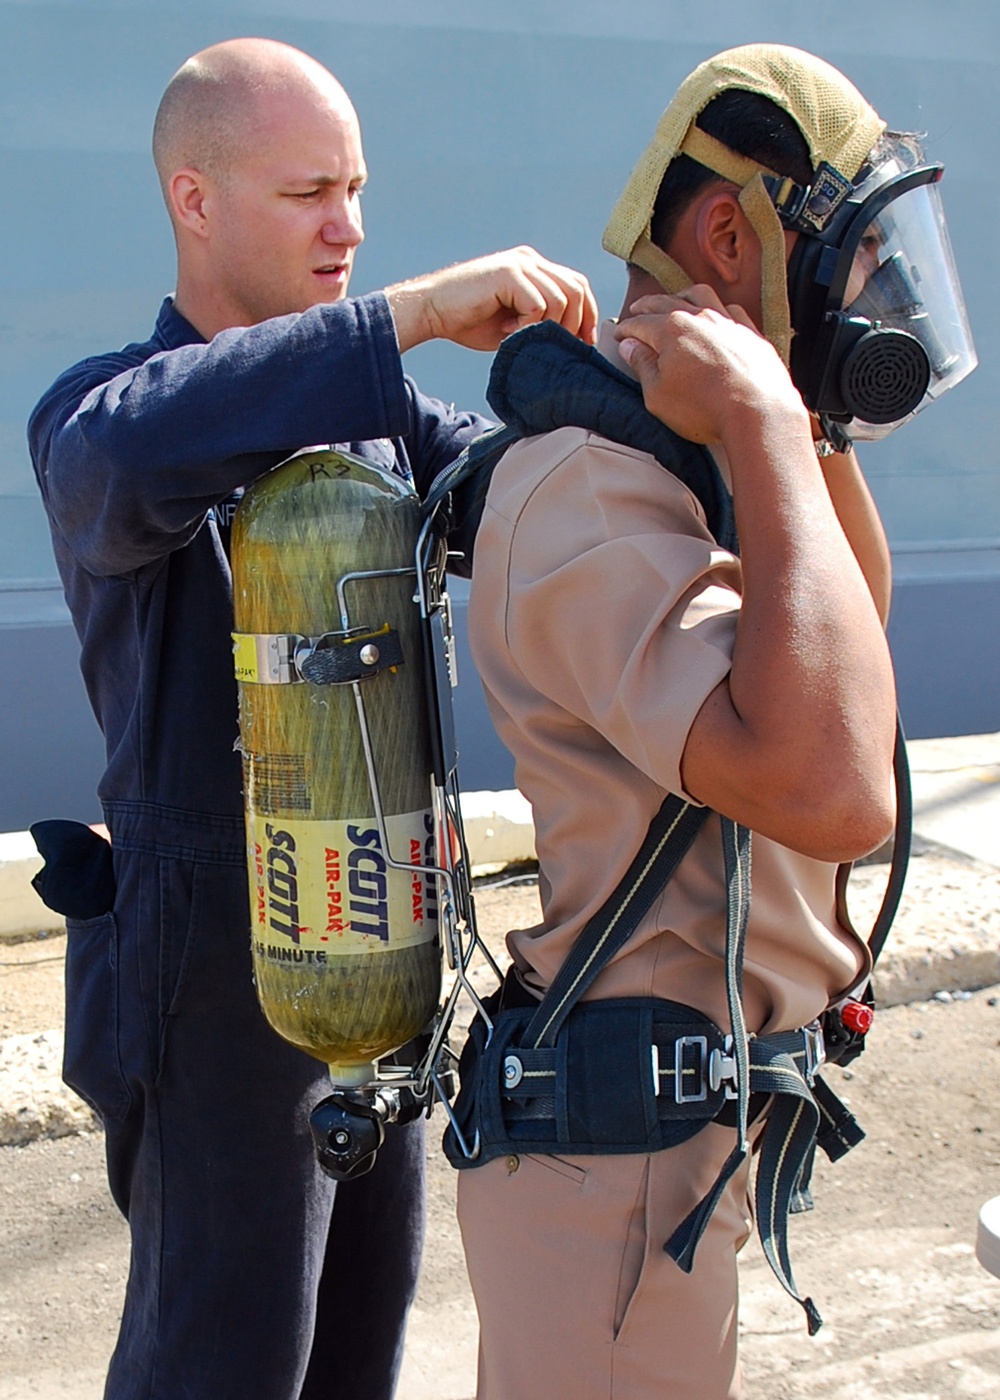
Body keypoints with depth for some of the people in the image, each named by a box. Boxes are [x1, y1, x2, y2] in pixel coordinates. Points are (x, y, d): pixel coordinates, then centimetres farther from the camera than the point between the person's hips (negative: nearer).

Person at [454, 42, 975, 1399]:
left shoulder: (670, 467, 8)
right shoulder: (593, 495, -25)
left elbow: (853, 630, 23)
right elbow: (834, 794, -38)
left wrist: (819, 434, 7)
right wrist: (767, 436, -30)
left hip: (698, 1105, 10)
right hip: (621, 1146, -10)